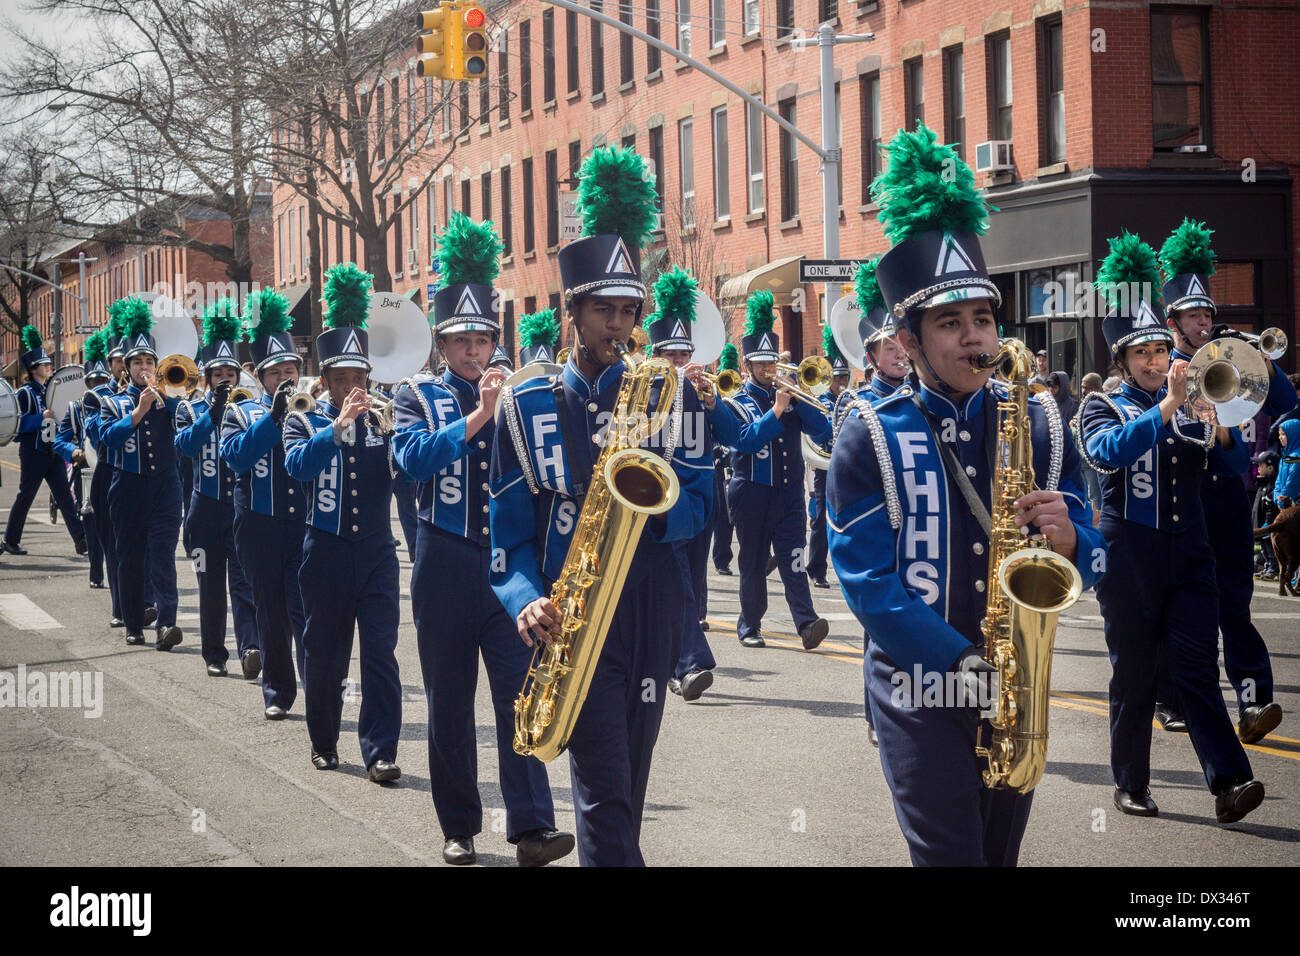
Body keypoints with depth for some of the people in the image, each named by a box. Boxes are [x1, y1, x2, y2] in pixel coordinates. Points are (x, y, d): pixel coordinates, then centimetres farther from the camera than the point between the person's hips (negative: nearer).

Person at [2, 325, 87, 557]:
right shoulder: (25, 393, -5)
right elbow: (17, 424, -12)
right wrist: (41, 417, -21)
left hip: (53, 452, 6)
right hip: (33, 453, -6)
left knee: (65, 497, -1)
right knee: (25, 497, 1)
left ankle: (81, 540, -7)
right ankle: (10, 541, 12)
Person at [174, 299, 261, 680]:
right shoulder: (191, 408, 6)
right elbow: (184, 445, -14)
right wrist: (214, 410, -23)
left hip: (244, 507, -1)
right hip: (206, 509, 1)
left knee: (244, 581, -11)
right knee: (211, 587, 7)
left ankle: (251, 647, -23)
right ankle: (215, 655, 17)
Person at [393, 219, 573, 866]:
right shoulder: (418, 397, 4)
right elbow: (415, 458, -16)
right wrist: (479, 415, -24)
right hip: (445, 562, -1)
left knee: (521, 690, -9)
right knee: (449, 702, 6)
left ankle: (532, 829, -12)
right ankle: (459, 829, 16)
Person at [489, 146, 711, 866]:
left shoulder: (665, 396, 8)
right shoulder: (527, 407, 3)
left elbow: (697, 506, 3)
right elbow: (510, 531, 2)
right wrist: (526, 600, -17)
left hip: (652, 610, 3)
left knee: (626, 780, 12)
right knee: (604, 785, -14)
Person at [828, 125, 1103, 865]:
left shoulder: (1041, 425, 5)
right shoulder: (871, 437, -6)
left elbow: (1091, 561, 7)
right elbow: (868, 581, -11)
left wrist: (1066, 540, -18)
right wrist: (964, 663, -20)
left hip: (1015, 690, 4)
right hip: (918, 692, -4)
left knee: (1001, 854, 13)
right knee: (953, 855, -10)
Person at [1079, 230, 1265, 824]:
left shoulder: (1192, 405, 14)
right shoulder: (1102, 407, 2)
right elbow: (1107, 452, -19)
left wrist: (1221, 427, -13)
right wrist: (1166, 406, -28)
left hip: (1189, 557, 2)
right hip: (1130, 560, -2)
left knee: (1197, 668, -6)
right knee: (1133, 675, 4)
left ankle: (1228, 782, -15)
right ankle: (1131, 785, 14)